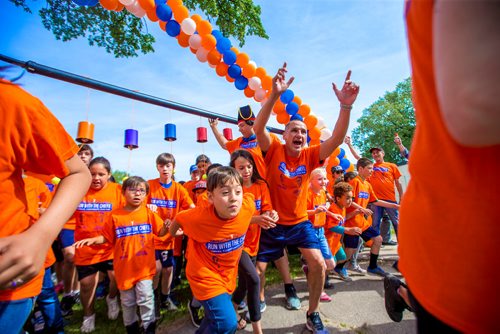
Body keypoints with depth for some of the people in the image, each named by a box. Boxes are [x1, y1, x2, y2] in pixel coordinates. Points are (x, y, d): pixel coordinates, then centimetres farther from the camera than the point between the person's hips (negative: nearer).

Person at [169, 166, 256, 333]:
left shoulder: (248, 205, -24)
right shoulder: (200, 217, -30)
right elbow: (179, 218, -8)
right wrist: (172, 232, 9)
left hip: (228, 275, 5)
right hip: (206, 277, -4)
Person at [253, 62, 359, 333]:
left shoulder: (310, 155, -7)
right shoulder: (274, 151, -13)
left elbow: (337, 139, -19)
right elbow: (258, 128, -29)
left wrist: (345, 106, -33)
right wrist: (274, 95, -41)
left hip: (300, 222, 2)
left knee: (318, 264, -4)